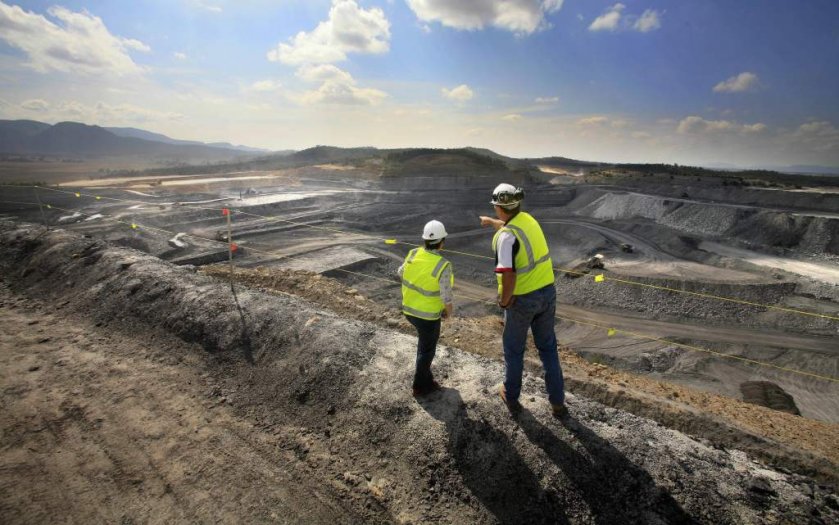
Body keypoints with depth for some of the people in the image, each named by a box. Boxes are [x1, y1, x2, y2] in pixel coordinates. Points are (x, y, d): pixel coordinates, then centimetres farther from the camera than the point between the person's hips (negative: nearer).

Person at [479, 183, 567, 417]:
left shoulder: (506, 236, -25)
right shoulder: (528, 219, 1)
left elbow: (508, 276, -34)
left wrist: (504, 301, -15)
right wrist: (491, 222, 44)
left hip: (522, 300, -6)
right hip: (547, 293, 6)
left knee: (514, 349, 17)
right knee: (547, 348, 21)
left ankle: (511, 396, 35)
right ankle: (557, 402, 28)